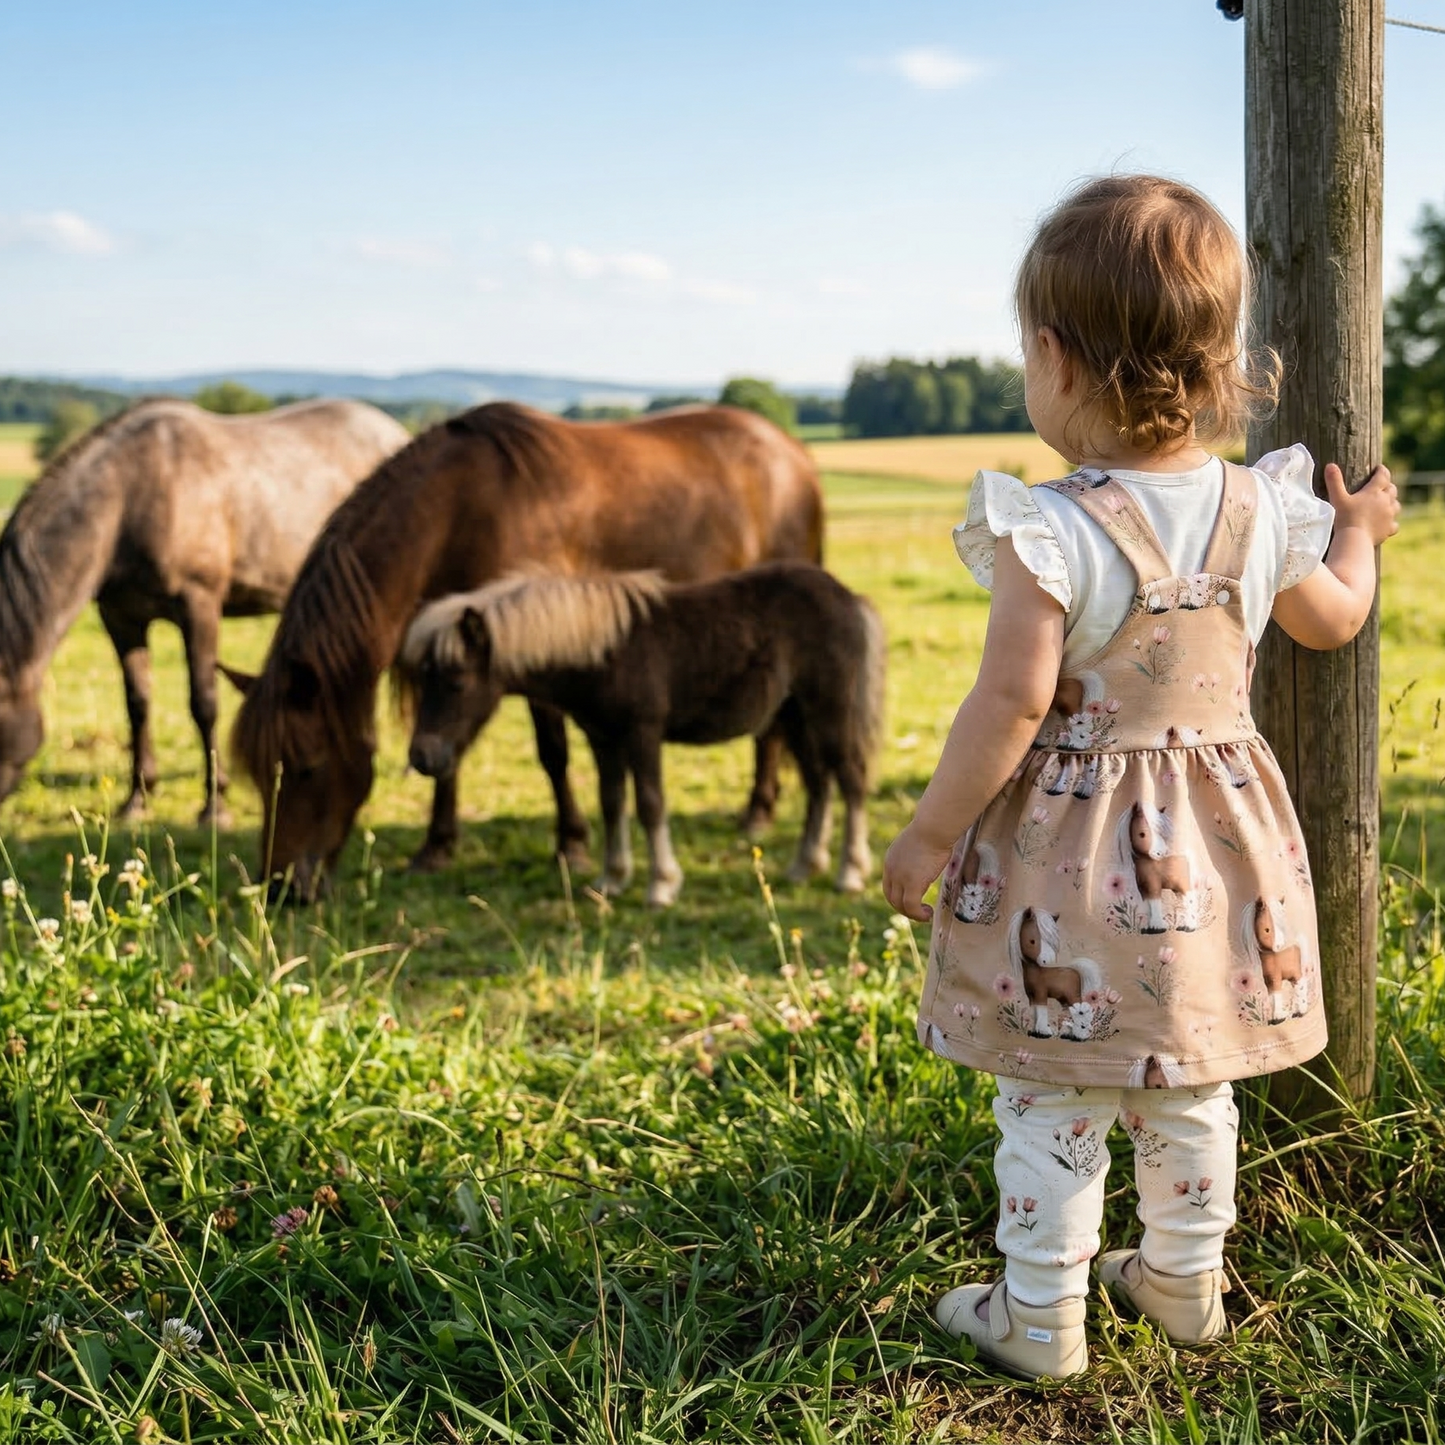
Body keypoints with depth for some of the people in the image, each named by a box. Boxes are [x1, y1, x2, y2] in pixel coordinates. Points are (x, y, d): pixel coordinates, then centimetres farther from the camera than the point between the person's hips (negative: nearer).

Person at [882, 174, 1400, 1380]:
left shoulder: (1054, 532, -22)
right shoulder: (1260, 514, -3)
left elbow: (1013, 705, -23)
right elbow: (1335, 617, 15)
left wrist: (933, 830, -12)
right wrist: (1361, 531, 36)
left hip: (1070, 849, -6)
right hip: (1214, 846, 6)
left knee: (1054, 1105, 9)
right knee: (1191, 1090, 22)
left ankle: (1040, 1317, 22)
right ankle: (1186, 1282, 39)